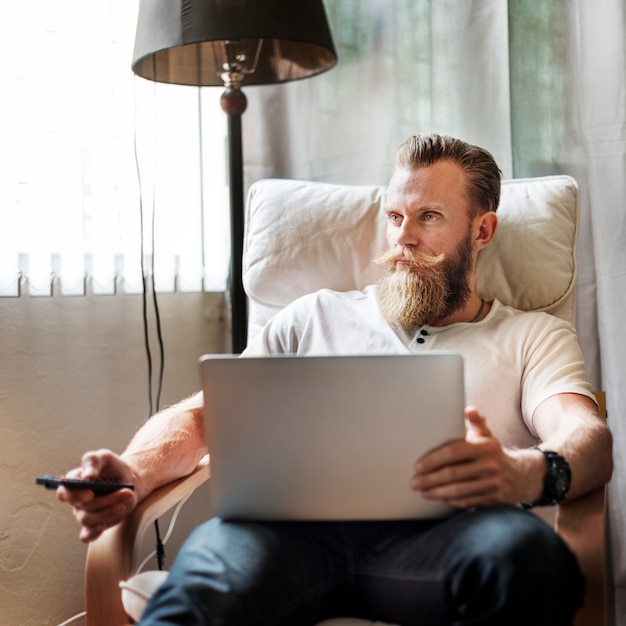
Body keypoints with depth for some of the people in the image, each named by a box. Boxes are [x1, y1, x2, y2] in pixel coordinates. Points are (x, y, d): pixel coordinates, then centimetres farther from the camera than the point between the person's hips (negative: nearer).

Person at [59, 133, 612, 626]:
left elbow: (588, 438, 2)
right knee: (218, 555, -37)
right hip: (297, 525, 0)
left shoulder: (533, 336, 23)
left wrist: (527, 473, -25)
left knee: (524, 546, -36)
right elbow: (201, 415, 19)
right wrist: (135, 473, -6)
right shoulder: (318, 316, 28)